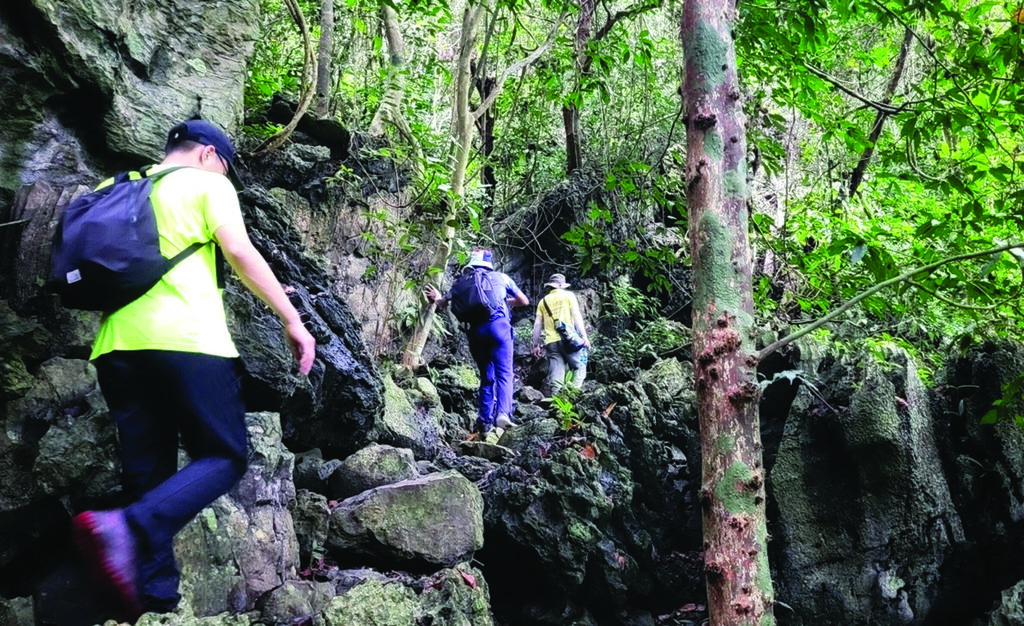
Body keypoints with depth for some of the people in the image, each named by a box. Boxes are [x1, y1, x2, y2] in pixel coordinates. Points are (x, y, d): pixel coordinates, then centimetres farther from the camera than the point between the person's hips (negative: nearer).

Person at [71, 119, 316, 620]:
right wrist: (293, 320, -5)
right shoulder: (206, 183, 6)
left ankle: (155, 599, 5)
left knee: (149, 476, 9)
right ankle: (125, 529, -25)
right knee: (224, 457, -1)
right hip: (185, 339, -7)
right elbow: (240, 254, -6)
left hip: (117, 345, 7)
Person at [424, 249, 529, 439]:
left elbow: (442, 303, 18)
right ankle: (503, 413, -30)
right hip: (498, 324, -2)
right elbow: (524, 301, 27)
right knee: (504, 373, -8)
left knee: (486, 377, 12)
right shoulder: (501, 277, 19)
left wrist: (438, 299, 38)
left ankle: (486, 423, 6)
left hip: (475, 330, 2)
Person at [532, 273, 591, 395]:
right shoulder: (568, 295, 8)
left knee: (555, 374, 1)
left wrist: (536, 345, 18)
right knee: (579, 366, 8)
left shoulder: (543, 301, 18)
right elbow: (577, 316, -2)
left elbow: (537, 325, 14)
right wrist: (584, 336, -5)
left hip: (551, 342, 3)